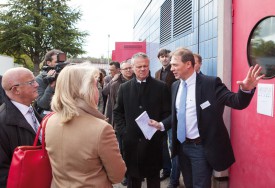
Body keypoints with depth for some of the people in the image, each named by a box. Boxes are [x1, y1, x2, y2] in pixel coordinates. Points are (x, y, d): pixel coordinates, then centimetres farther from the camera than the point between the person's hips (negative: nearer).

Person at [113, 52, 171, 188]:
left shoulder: (161, 87, 0)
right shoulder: (124, 88, 7)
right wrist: (123, 131, -1)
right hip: (131, 141, 2)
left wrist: (159, 129, -11)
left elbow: (167, 113, 0)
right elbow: (117, 112, 10)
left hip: (153, 141, -1)